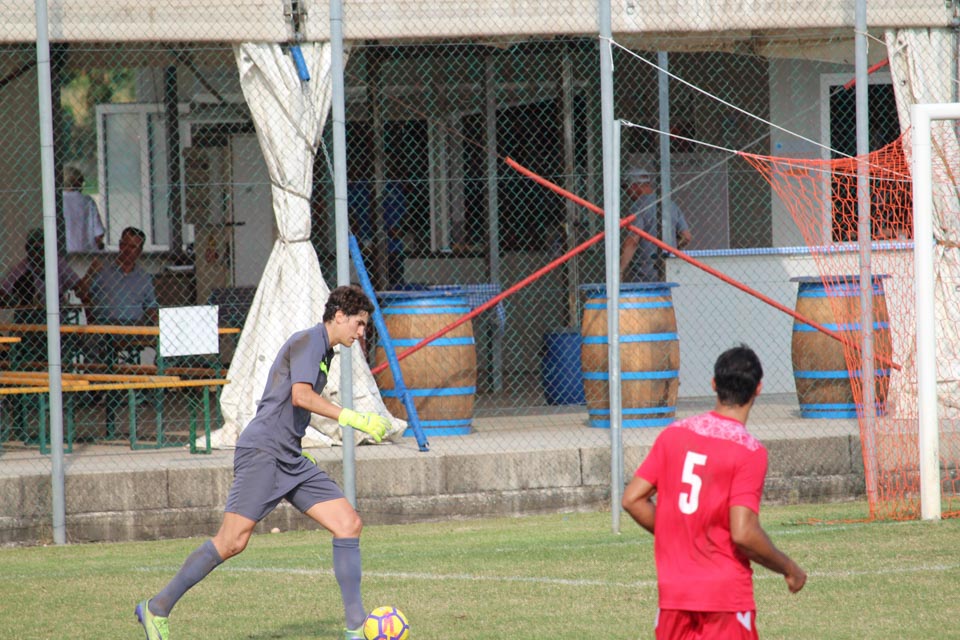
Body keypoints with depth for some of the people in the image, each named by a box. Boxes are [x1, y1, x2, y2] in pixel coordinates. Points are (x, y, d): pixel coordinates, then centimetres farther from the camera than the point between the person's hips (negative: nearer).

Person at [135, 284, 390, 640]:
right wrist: (352, 419, -24)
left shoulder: (324, 352, 21)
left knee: (349, 525, -3)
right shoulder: (308, 341, -8)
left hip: (291, 460, 10)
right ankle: (157, 608, 1)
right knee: (232, 542, -12)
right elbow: (300, 396, -23)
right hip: (262, 452, -10)